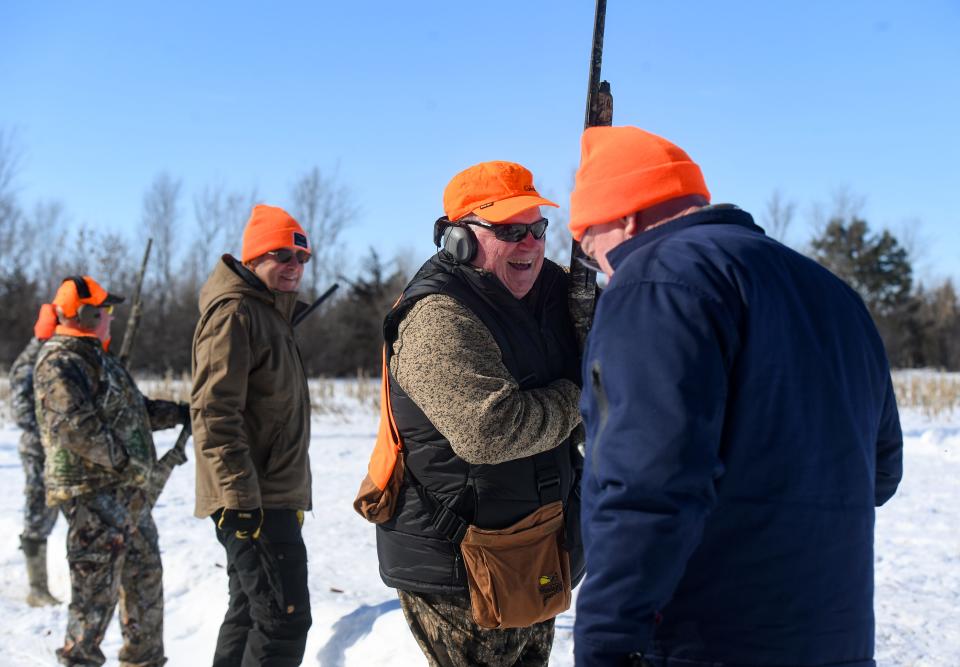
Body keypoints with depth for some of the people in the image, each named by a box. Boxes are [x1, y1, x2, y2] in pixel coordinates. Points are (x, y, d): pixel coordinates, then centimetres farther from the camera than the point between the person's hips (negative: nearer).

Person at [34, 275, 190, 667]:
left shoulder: (92, 356, 18)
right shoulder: (60, 362, -14)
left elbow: (135, 410, 26)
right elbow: (77, 426, -25)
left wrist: (180, 413, 20)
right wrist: (125, 462, -20)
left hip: (127, 491, 11)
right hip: (94, 493, -10)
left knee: (144, 576, 17)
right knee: (96, 588, -7)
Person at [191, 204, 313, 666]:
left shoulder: (272, 314, 19)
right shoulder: (234, 312, -12)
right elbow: (213, 412, -20)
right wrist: (240, 497, -24)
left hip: (272, 496, 10)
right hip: (255, 501, -10)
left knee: (250, 613, 16)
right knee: (285, 619, -12)